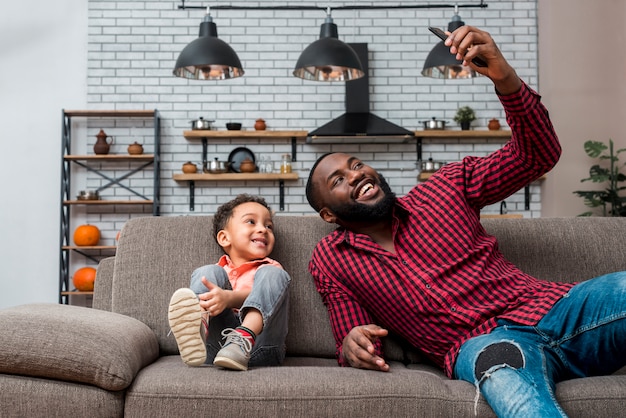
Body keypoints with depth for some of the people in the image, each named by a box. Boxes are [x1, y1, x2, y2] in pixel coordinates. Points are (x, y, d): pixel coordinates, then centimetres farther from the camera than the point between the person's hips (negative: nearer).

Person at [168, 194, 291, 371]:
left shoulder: (271, 268, 20)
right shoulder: (217, 271, 27)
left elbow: (261, 295, -5)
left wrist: (229, 298, -27)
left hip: (260, 347, -1)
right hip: (216, 346, 1)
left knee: (272, 274, -14)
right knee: (208, 272, -9)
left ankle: (243, 339, -41)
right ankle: (195, 332, -42)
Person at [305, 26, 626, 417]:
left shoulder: (446, 187, 16)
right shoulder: (330, 260, 16)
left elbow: (538, 156, 11)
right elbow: (353, 337, 16)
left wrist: (504, 76, -7)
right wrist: (352, 346, -12)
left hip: (548, 308, 4)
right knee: (501, 363, -43)